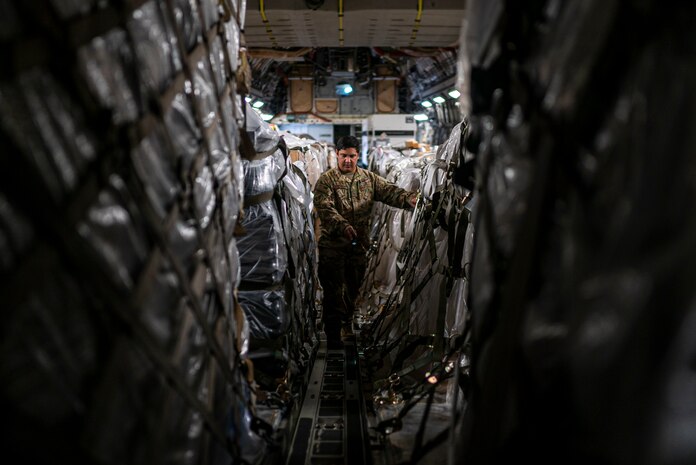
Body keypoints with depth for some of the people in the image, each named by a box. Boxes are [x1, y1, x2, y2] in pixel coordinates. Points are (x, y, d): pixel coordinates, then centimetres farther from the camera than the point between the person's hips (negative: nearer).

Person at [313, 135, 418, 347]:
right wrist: (343, 226, -33)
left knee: (353, 287, 18)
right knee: (333, 290, 2)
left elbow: (389, 191, -4)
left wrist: (409, 198, -25)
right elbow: (324, 208, -17)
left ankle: (347, 323, 39)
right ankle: (333, 334, 12)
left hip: (359, 244, 4)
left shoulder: (369, 178, 8)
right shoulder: (326, 180, -4)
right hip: (332, 245, -4)